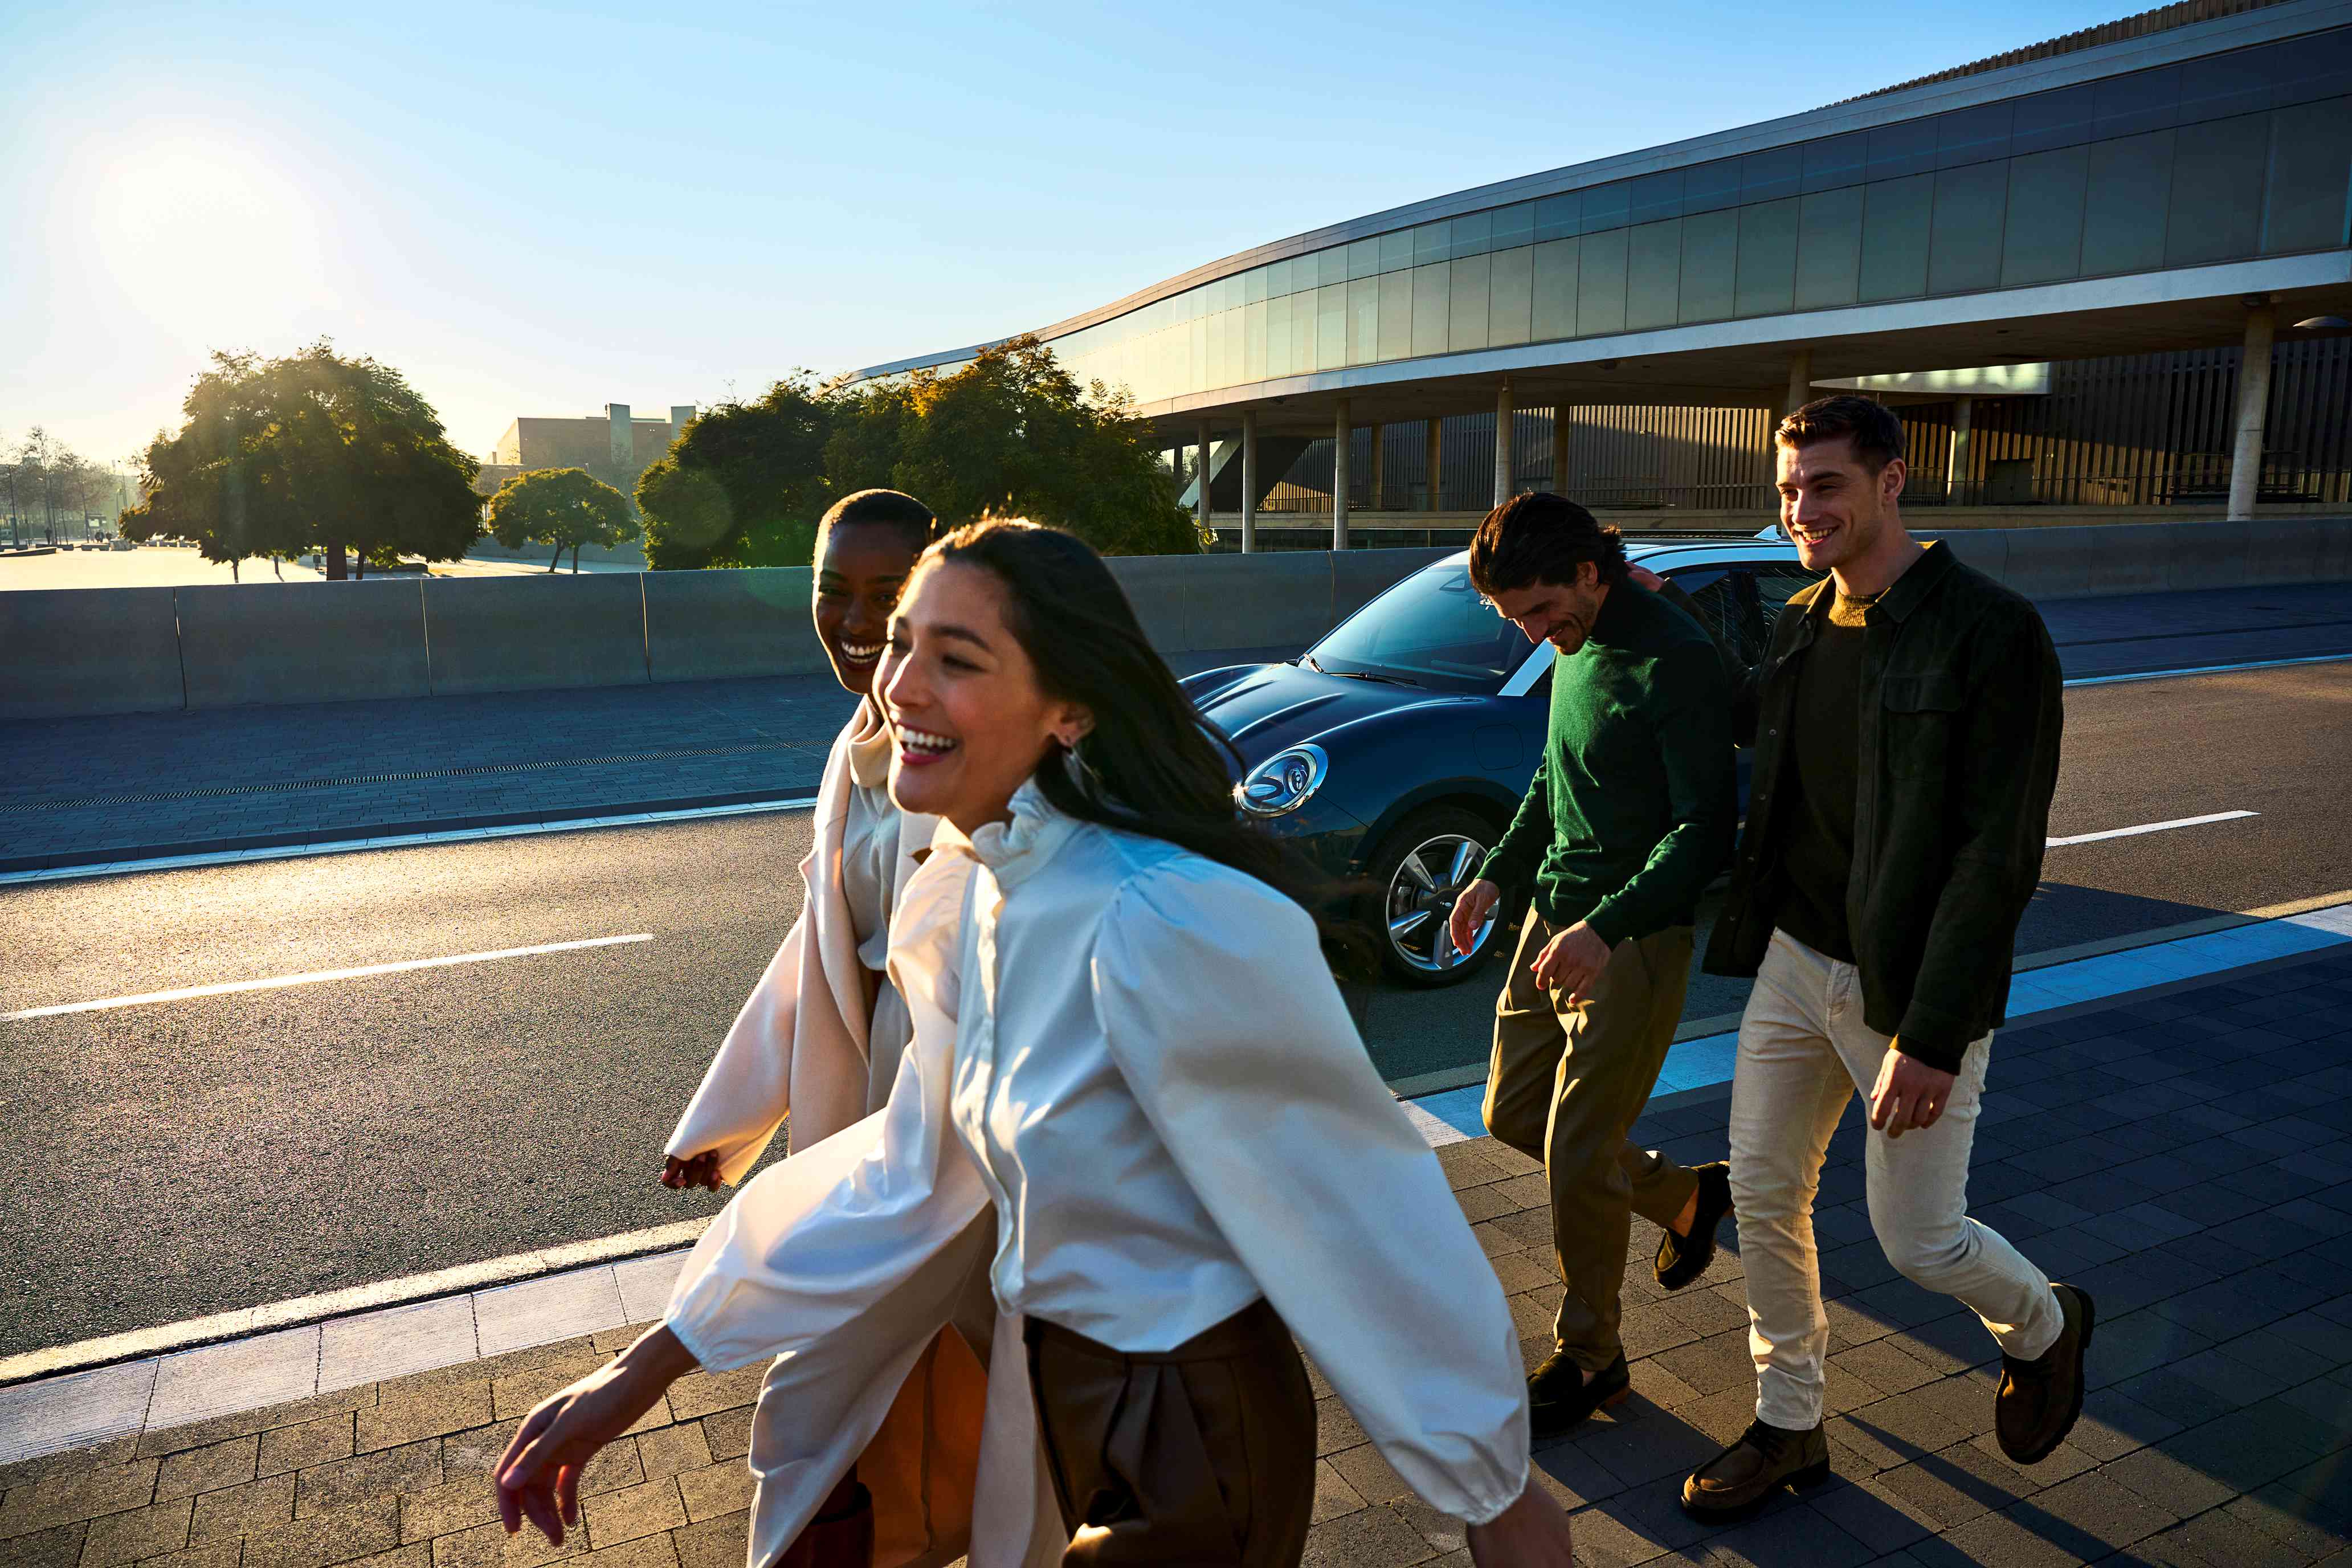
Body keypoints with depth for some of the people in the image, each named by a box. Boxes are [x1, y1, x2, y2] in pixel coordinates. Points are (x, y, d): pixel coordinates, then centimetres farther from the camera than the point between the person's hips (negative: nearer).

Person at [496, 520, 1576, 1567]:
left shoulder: (1170, 925, -32)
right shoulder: (971, 897, -5)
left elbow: (1355, 1216, -23)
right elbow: (915, 1170, 2)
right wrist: (651, 1365, 4)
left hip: (1190, 1449, -7)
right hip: (1055, 1386, 8)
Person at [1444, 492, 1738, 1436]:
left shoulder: (1674, 660, -18)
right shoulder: (1576, 649, 8)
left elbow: (1706, 831, -21)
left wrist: (1606, 928, -31)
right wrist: (1499, 873, 15)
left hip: (1634, 939, -9)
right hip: (1554, 919, 9)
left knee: (1578, 1158, -1)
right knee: (1512, 1113, 16)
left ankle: (1588, 1357, 21)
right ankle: (1684, 1197, 37)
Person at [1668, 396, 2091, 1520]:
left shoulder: (1991, 633, -18)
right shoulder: (1801, 624, 4)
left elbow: (1999, 856, -20)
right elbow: (1749, 725, 25)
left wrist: (1933, 1034, -23)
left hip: (1914, 990, -6)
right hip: (1796, 961, 7)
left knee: (1917, 1240, 5)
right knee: (1763, 1195, 11)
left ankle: (2041, 1327, 41)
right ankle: (1788, 1427, 31)